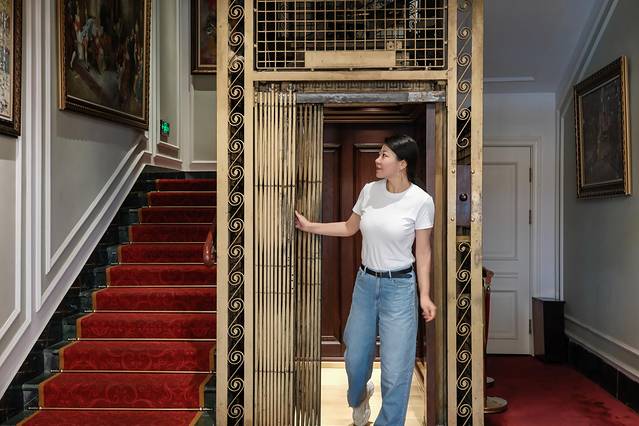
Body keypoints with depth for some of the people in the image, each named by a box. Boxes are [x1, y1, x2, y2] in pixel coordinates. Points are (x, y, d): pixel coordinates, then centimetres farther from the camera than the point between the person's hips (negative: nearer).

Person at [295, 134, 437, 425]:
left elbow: (423, 252, -5)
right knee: (355, 357, 16)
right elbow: (349, 228, 13)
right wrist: (309, 226, 10)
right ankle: (359, 397, 50)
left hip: (399, 286, -4)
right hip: (365, 281, 4)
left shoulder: (421, 201, -12)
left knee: (395, 370, -1)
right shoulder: (369, 190, -1)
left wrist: (424, 295, -9)